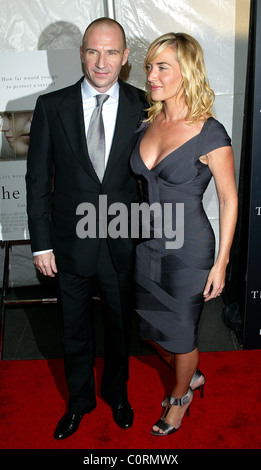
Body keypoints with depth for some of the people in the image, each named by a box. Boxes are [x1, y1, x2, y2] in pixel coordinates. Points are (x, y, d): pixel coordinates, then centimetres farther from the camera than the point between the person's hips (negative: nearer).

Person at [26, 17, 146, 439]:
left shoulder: (143, 106, -4)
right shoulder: (51, 106, -5)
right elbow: (37, 179, -3)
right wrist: (41, 243, -5)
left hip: (122, 243, 0)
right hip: (71, 242, 0)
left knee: (119, 326, 20)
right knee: (75, 330, 18)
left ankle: (117, 393, 48)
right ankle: (80, 400, 45)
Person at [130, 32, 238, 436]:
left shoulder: (211, 134, -17)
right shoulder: (147, 125, 1)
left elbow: (229, 199, -11)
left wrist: (221, 263, -11)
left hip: (189, 250, -6)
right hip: (147, 244, 6)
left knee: (180, 333, 13)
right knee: (152, 326, 19)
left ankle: (180, 397, 44)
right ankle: (191, 376, 50)